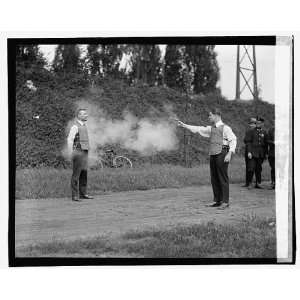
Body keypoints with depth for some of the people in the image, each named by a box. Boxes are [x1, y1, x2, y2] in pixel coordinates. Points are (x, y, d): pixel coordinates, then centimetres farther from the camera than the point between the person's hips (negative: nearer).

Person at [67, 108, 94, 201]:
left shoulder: (84, 126, 16)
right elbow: (69, 139, -19)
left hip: (85, 152, 8)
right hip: (78, 152, -8)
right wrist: (70, 152, -27)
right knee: (76, 174, -6)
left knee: (84, 173, 10)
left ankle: (83, 194, 16)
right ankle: (75, 195, -5)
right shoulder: (75, 126, -11)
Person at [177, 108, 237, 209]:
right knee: (214, 179, 9)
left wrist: (229, 153, -18)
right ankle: (217, 201, 16)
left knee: (223, 178, -5)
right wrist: (184, 125, 18)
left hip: (222, 154, -7)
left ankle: (225, 202, -1)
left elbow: (233, 140, -9)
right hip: (213, 154, 7)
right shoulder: (211, 128, 17)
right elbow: (198, 129, 20)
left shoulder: (225, 128, -4)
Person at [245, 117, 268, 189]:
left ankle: (258, 184, 14)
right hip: (253, 153, -3)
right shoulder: (252, 131, 1)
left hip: (261, 154, 3)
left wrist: (266, 153, 7)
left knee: (259, 169, 7)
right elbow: (248, 142, -3)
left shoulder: (264, 132, 9)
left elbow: (266, 144, 11)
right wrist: (249, 152, -11)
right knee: (251, 168, -8)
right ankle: (250, 183, 0)